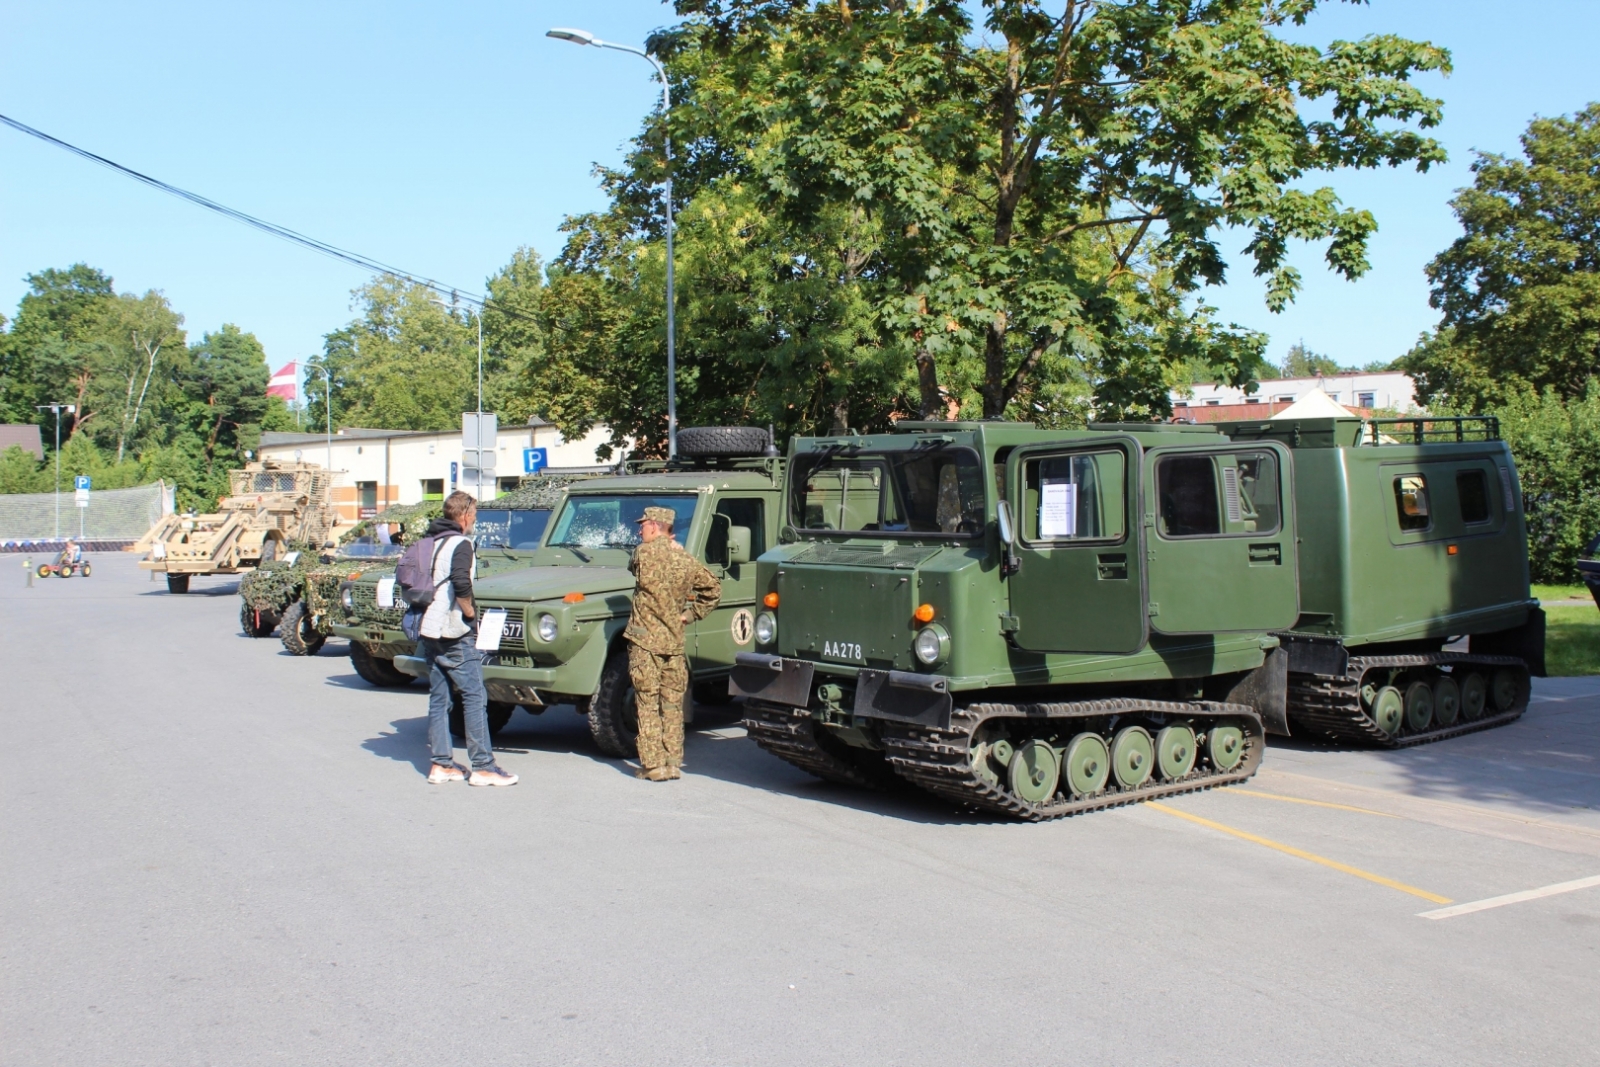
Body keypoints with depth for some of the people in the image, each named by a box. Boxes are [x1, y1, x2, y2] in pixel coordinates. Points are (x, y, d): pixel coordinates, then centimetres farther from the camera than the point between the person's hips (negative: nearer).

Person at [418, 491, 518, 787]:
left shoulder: (430, 542, 13)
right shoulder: (460, 543, -12)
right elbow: (460, 584, -27)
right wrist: (470, 612, -13)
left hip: (429, 630, 8)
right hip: (455, 634, -8)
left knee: (438, 698, 10)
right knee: (474, 697, -4)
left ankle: (441, 764, 12)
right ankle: (482, 767, -4)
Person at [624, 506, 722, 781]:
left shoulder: (644, 552, -8)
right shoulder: (687, 561, 5)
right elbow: (713, 589, 13)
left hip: (644, 639, -4)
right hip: (675, 641, 5)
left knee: (648, 704, 0)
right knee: (672, 704, 11)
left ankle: (653, 765, 0)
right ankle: (674, 763, 14)